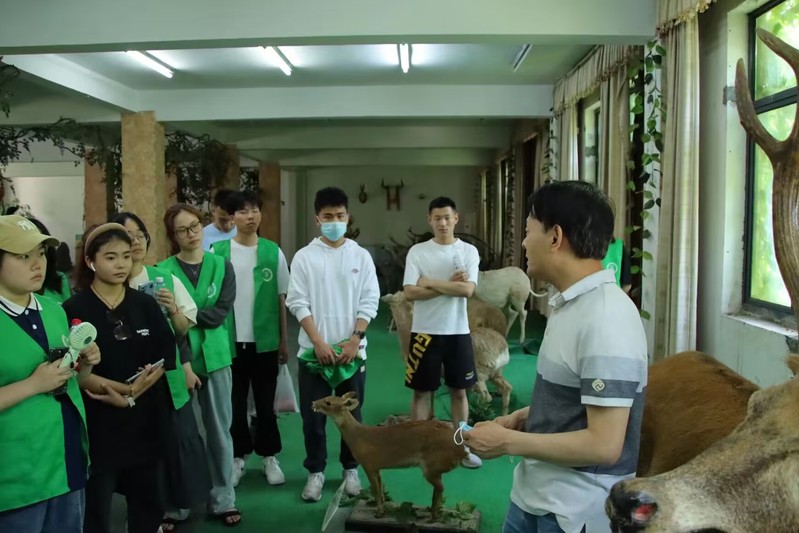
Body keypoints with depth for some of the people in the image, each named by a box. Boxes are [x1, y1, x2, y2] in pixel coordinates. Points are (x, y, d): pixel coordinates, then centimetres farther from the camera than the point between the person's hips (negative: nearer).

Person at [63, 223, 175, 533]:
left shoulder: (146, 305, 5)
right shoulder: (73, 309, -6)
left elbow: (165, 359, 2)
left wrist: (134, 391, -14)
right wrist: (115, 390, -23)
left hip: (145, 419, 4)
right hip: (97, 422, -3)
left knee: (148, 502, 14)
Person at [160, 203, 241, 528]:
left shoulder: (222, 266, 2)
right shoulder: (163, 271, -3)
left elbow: (221, 313, -8)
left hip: (215, 357, 2)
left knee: (219, 431, 10)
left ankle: (223, 500, 25)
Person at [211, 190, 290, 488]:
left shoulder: (273, 252, -2)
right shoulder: (218, 252, -3)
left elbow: (281, 299, 3)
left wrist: (283, 341, 5)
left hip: (264, 340, 0)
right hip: (230, 341, 0)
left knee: (265, 403, 11)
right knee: (235, 403, 11)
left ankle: (269, 456, 26)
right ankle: (238, 456, 28)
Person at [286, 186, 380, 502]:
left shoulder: (361, 256, 3)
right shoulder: (304, 257, -1)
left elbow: (370, 302, 0)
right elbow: (297, 303, -5)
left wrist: (354, 340, -11)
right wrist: (319, 343, -13)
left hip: (352, 350, 1)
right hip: (314, 350, -1)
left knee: (351, 414, 11)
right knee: (313, 416, 6)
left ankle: (350, 469, 28)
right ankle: (315, 471, 23)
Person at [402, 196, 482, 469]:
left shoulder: (469, 251, -1)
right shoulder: (417, 251, -2)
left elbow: (467, 289, -15)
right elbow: (410, 292, -12)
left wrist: (431, 283, -13)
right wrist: (449, 285, -15)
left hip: (458, 332, 1)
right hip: (425, 332, -1)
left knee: (459, 390, 11)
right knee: (422, 391, 7)